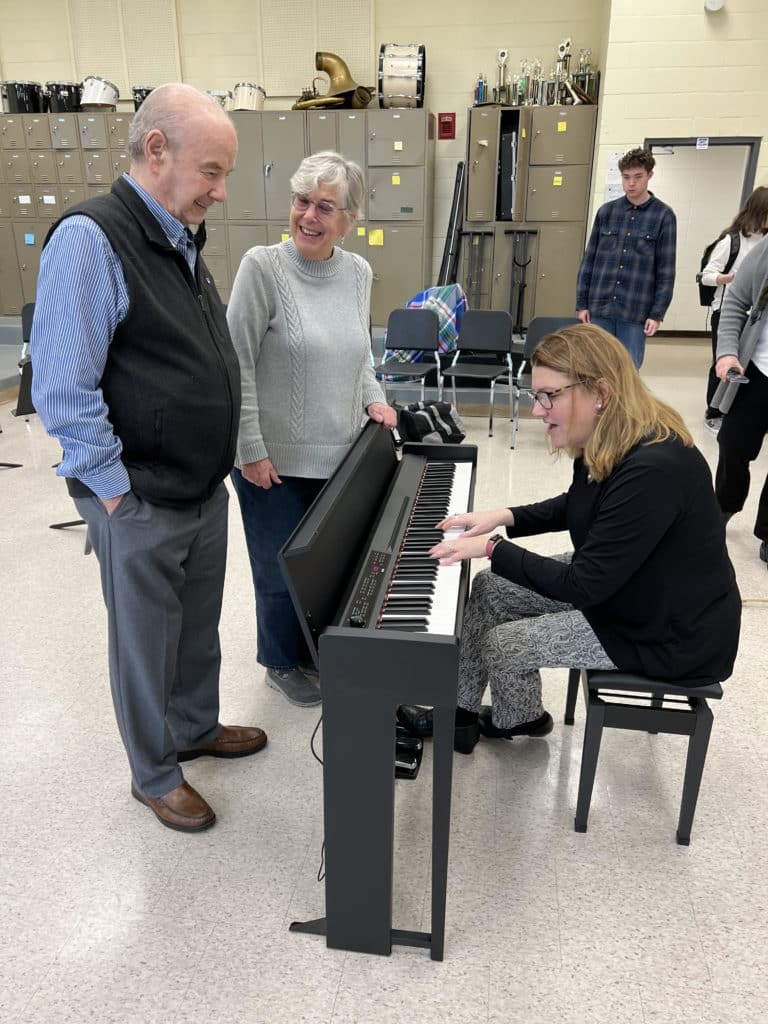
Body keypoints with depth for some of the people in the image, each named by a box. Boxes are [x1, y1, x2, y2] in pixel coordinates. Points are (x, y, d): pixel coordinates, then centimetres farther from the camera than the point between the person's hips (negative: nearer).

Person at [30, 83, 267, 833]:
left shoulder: (182, 240, 8)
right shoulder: (90, 239, -19)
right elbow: (63, 392, -21)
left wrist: (222, 461, 13)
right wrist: (117, 490, -17)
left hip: (205, 490, 8)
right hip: (141, 504, -7)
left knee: (199, 625, 23)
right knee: (146, 640, 12)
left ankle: (196, 728, 46)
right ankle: (154, 774, 33)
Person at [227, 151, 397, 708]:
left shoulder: (359, 272, 5)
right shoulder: (263, 265, -12)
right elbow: (238, 364, -13)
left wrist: (374, 398, 1)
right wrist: (251, 449, -13)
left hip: (340, 454, 5)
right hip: (276, 458, -5)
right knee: (284, 569, 8)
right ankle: (283, 663, 34)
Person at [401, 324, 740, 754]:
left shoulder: (652, 470, -35)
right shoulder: (609, 443, -5)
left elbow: (585, 586, -29)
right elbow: (575, 508, 15)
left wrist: (492, 548, -20)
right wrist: (504, 517, 1)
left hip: (673, 631, -9)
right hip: (618, 576, 9)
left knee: (502, 644, -8)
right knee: (490, 588, 6)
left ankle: (516, 720, 26)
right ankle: (461, 710, 21)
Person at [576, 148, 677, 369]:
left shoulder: (663, 216, 1)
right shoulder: (606, 211, 8)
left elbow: (666, 271, 0)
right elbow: (589, 261, 10)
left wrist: (657, 313, -6)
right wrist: (582, 303, 5)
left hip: (635, 313, -2)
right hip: (599, 309, 2)